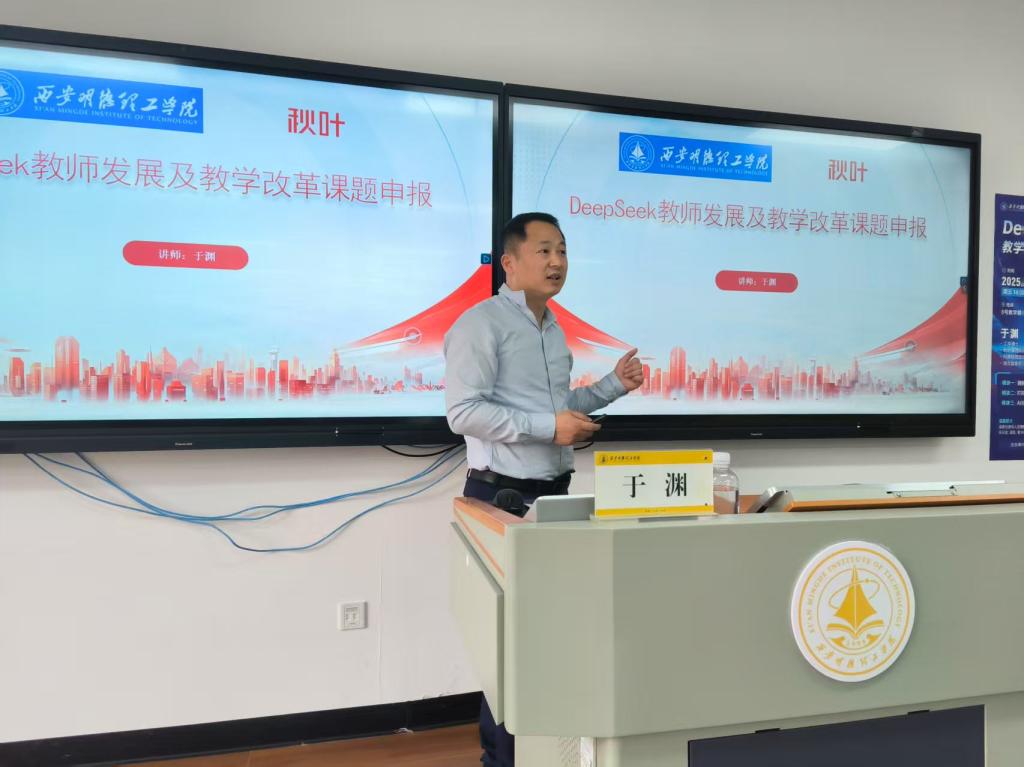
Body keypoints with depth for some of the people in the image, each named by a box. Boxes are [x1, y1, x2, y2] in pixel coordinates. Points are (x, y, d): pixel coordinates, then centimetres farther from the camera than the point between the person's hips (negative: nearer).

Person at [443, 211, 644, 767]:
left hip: (553, 492, 9)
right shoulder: (482, 323, -13)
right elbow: (463, 411, -22)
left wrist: (613, 385, 9)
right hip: (503, 493, -8)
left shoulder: (553, 329, 15)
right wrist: (549, 427, -23)